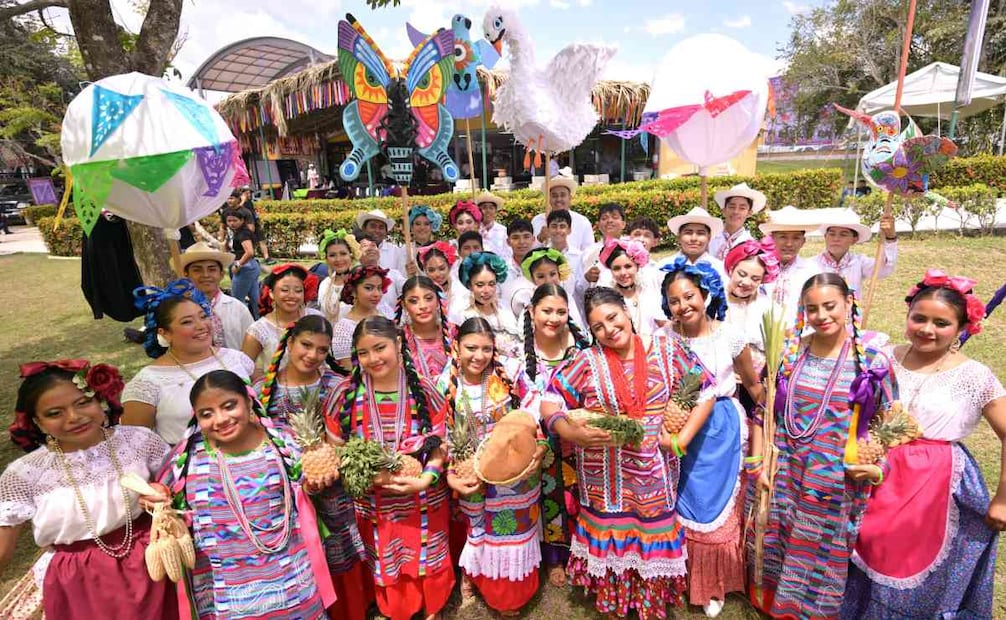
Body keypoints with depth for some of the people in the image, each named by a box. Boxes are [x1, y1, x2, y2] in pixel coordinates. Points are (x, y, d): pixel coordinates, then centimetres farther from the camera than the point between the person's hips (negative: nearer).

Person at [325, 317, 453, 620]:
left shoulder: (424, 391, -12)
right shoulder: (346, 394, -12)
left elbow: (440, 446, -7)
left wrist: (425, 479, -25)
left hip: (423, 500, 0)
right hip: (373, 503, 1)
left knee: (427, 561, 18)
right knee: (386, 568, 19)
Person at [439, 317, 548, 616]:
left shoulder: (511, 374, -13)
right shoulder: (447, 386, -9)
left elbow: (536, 417, -9)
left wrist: (538, 450, -22)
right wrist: (450, 475, -12)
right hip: (475, 478, 1)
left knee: (515, 533, 16)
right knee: (485, 535, 17)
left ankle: (514, 595, 43)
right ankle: (492, 591, 46)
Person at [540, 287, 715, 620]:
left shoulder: (666, 349, -2)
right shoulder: (586, 361, -6)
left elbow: (705, 392, 4)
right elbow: (549, 403, -6)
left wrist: (681, 440, -4)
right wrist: (570, 432, -25)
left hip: (655, 477, 1)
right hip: (607, 479, -1)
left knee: (654, 541, 13)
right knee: (611, 543, 11)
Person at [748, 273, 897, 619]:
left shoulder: (872, 361, -8)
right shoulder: (787, 352, -4)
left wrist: (878, 467, -16)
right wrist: (758, 461, 0)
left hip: (837, 484, -1)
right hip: (783, 477, 2)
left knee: (826, 552, 15)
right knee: (776, 548, 17)